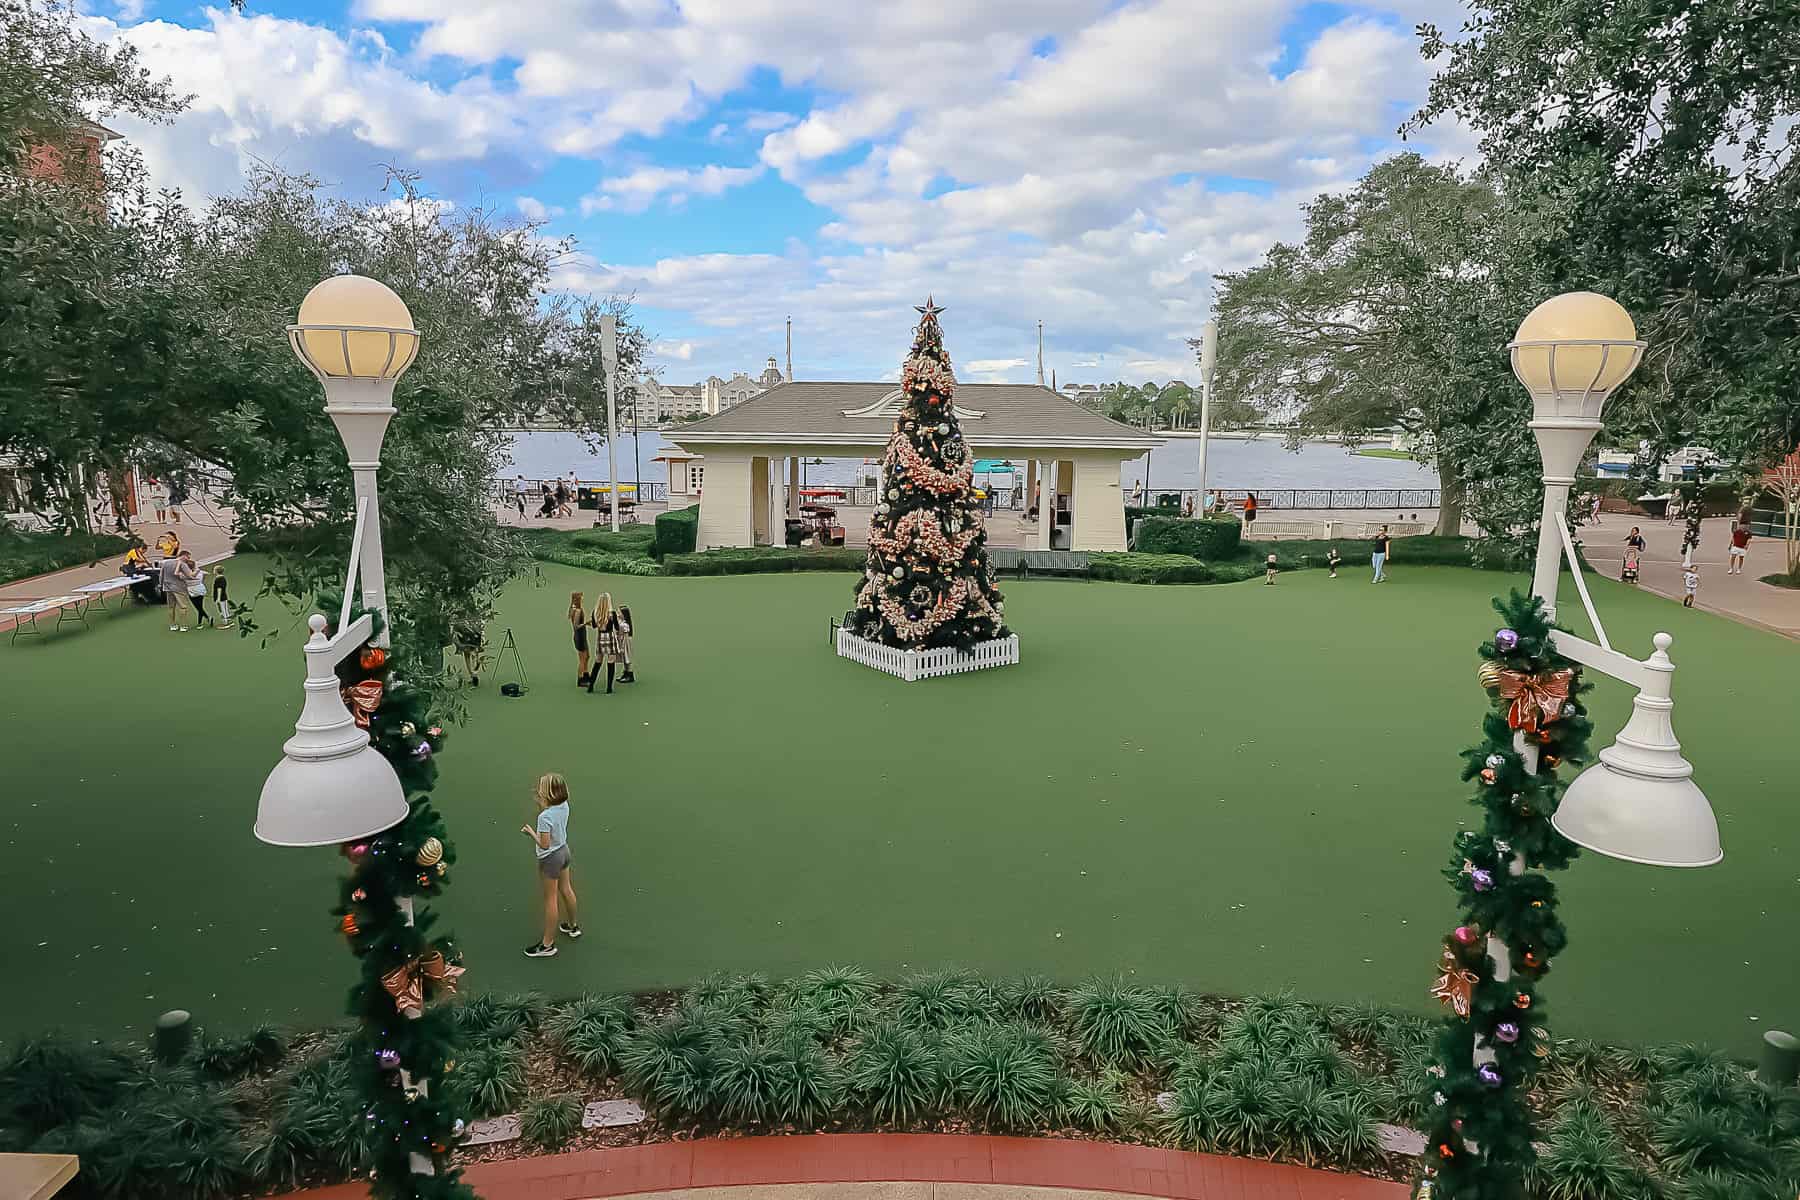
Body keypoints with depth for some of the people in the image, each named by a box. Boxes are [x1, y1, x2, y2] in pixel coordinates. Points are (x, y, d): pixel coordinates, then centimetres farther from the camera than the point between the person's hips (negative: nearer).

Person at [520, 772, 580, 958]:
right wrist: (541, 804, -2)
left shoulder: (545, 817, -30)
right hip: (563, 851, 8)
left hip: (550, 859, -8)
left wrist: (530, 832, -15)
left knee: (550, 900, 5)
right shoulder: (564, 805, -9)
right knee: (566, 890, 26)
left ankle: (547, 944, 17)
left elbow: (544, 844, -28)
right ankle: (573, 926, 46)